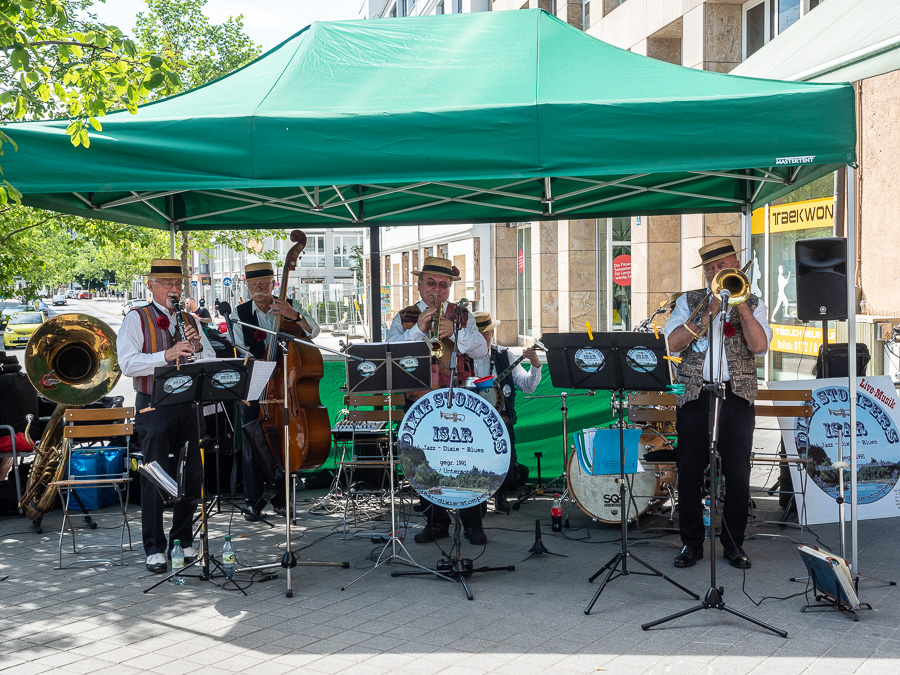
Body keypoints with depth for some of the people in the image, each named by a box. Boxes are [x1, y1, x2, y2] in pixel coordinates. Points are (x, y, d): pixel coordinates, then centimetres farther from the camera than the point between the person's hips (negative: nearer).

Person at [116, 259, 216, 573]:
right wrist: (166, 355, -23)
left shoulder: (190, 321, 16)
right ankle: (155, 548, 6)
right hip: (154, 406, -4)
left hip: (188, 404, 5)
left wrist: (197, 345, -9)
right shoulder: (136, 319, 1)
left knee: (192, 476, 7)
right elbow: (128, 364, -12)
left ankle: (183, 541, 20)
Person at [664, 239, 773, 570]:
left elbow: (759, 346, -7)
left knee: (738, 475, 0)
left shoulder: (753, 304, 11)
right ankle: (691, 543, 14)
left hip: (737, 396, 0)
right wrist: (710, 311, -10)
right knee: (689, 472, 1)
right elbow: (674, 342, -4)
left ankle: (733, 543, 15)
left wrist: (740, 303, -9)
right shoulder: (689, 301, 11)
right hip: (695, 396, 0)